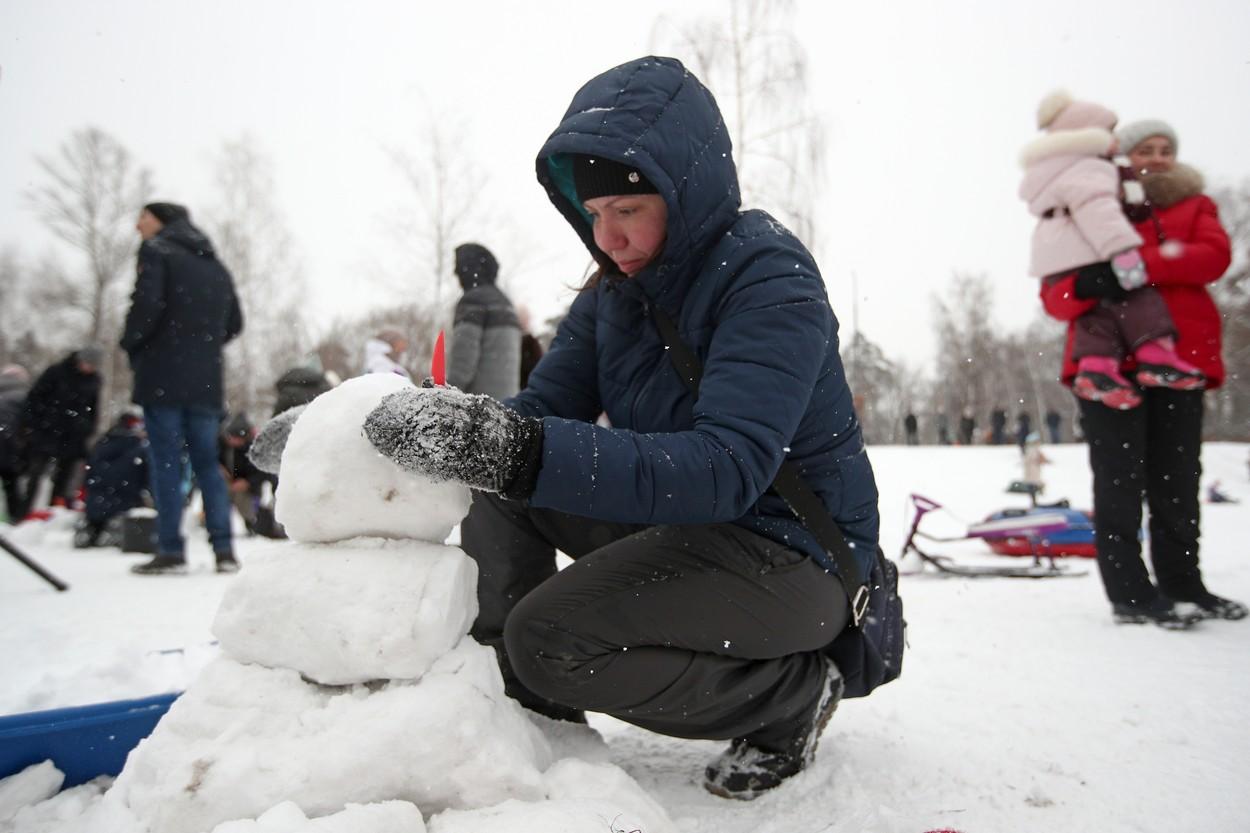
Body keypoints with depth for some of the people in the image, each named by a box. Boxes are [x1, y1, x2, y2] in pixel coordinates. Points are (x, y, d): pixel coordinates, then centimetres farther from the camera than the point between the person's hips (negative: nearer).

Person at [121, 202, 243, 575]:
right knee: (207, 463, 8)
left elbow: (147, 303, -15)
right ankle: (224, 549, 4)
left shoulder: (156, 250, -1)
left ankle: (171, 550, -2)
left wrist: (131, 343, -1)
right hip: (206, 380, 6)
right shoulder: (215, 265, 19)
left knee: (166, 462, -2)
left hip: (163, 376, -6)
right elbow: (234, 323, 17)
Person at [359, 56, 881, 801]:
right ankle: (528, 710, 4)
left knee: (550, 640, -23)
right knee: (496, 486, -1)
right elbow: (538, 411, -1)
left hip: (794, 554, -7)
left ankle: (795, 691, -3)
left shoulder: (771, 278, -21)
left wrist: (525, 452, -46)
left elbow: (726, 470, -35)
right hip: (676, 520, 8)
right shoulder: (614, 290, 3)